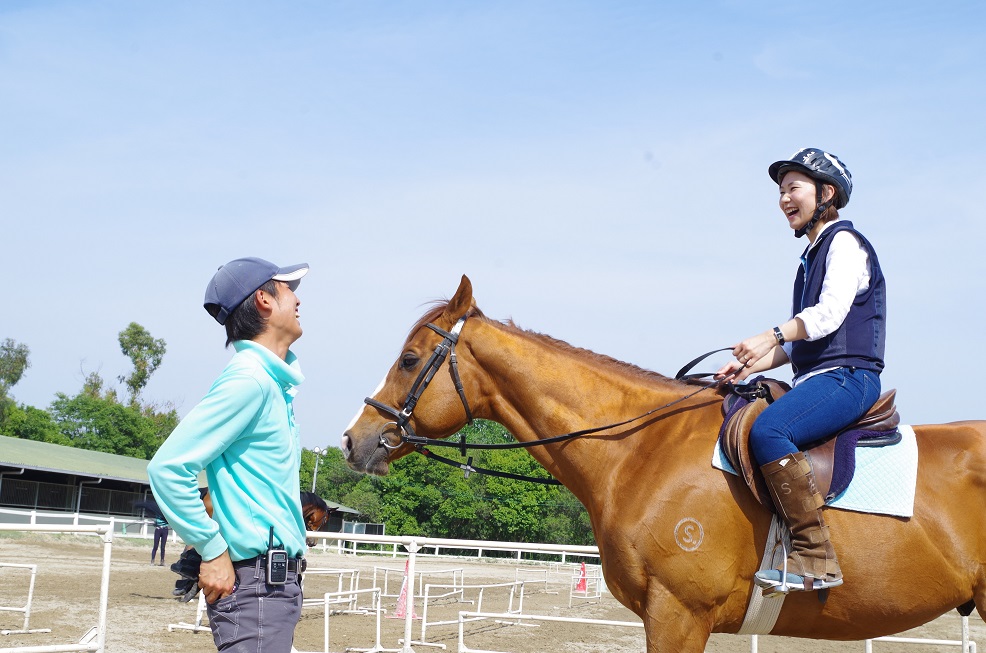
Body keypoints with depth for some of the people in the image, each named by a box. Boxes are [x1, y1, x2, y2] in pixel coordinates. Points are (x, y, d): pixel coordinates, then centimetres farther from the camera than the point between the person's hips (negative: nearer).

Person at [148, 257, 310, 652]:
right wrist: (212, 551, -16)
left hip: (277, 580, 9)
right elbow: (168, 467, -20)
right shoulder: (249, 379, -15)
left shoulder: (275, 382, 14)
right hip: (256, 580, -9)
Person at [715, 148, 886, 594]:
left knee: (768, 430, -32)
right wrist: (749, 365, 12)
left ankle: (816, 557, -31)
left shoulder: (844, 243, -2)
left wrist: (771, 336, -31)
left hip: (847, 377, -10)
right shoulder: (813, 255, 25)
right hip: (816, 378, 10)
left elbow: (830, 313, -18)